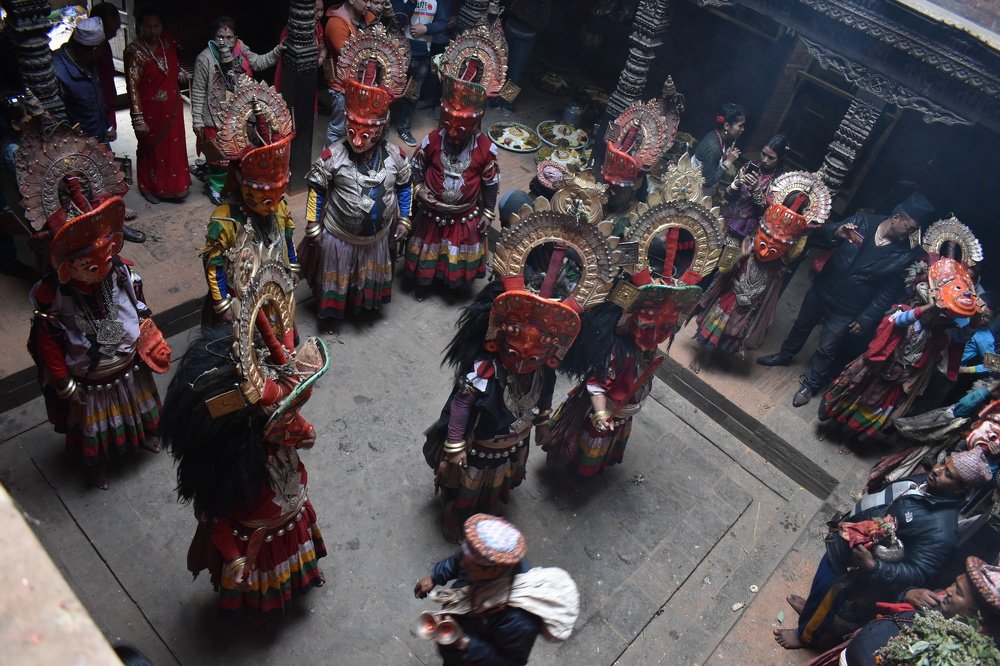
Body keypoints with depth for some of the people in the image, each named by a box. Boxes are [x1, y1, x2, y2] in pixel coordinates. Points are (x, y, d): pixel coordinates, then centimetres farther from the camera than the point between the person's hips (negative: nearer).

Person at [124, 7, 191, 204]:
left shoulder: (168, 43, -3)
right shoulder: (134, 51, -20)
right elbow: (132, 86, -20)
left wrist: (180, 73, 1)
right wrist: (138, 118, -22)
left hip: (172, 108, 5)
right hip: (150, 111, -5)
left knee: (174, 147, 16)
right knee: (151, 148, 12)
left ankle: (174, 185, 35)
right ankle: (149, 187, 30)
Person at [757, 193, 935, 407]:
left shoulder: (905, 254, -16)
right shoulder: (861, 221, -12)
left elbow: (889, 292, -10)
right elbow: (818, 238, -9)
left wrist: (865, 319, -12)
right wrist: (836, 233, -30)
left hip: (846, 312, -3)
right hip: (821, 291, 3)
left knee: (826, 350, 12)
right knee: (801, 326, 25)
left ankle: (810, 385, 36)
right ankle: (785, 355, 52)